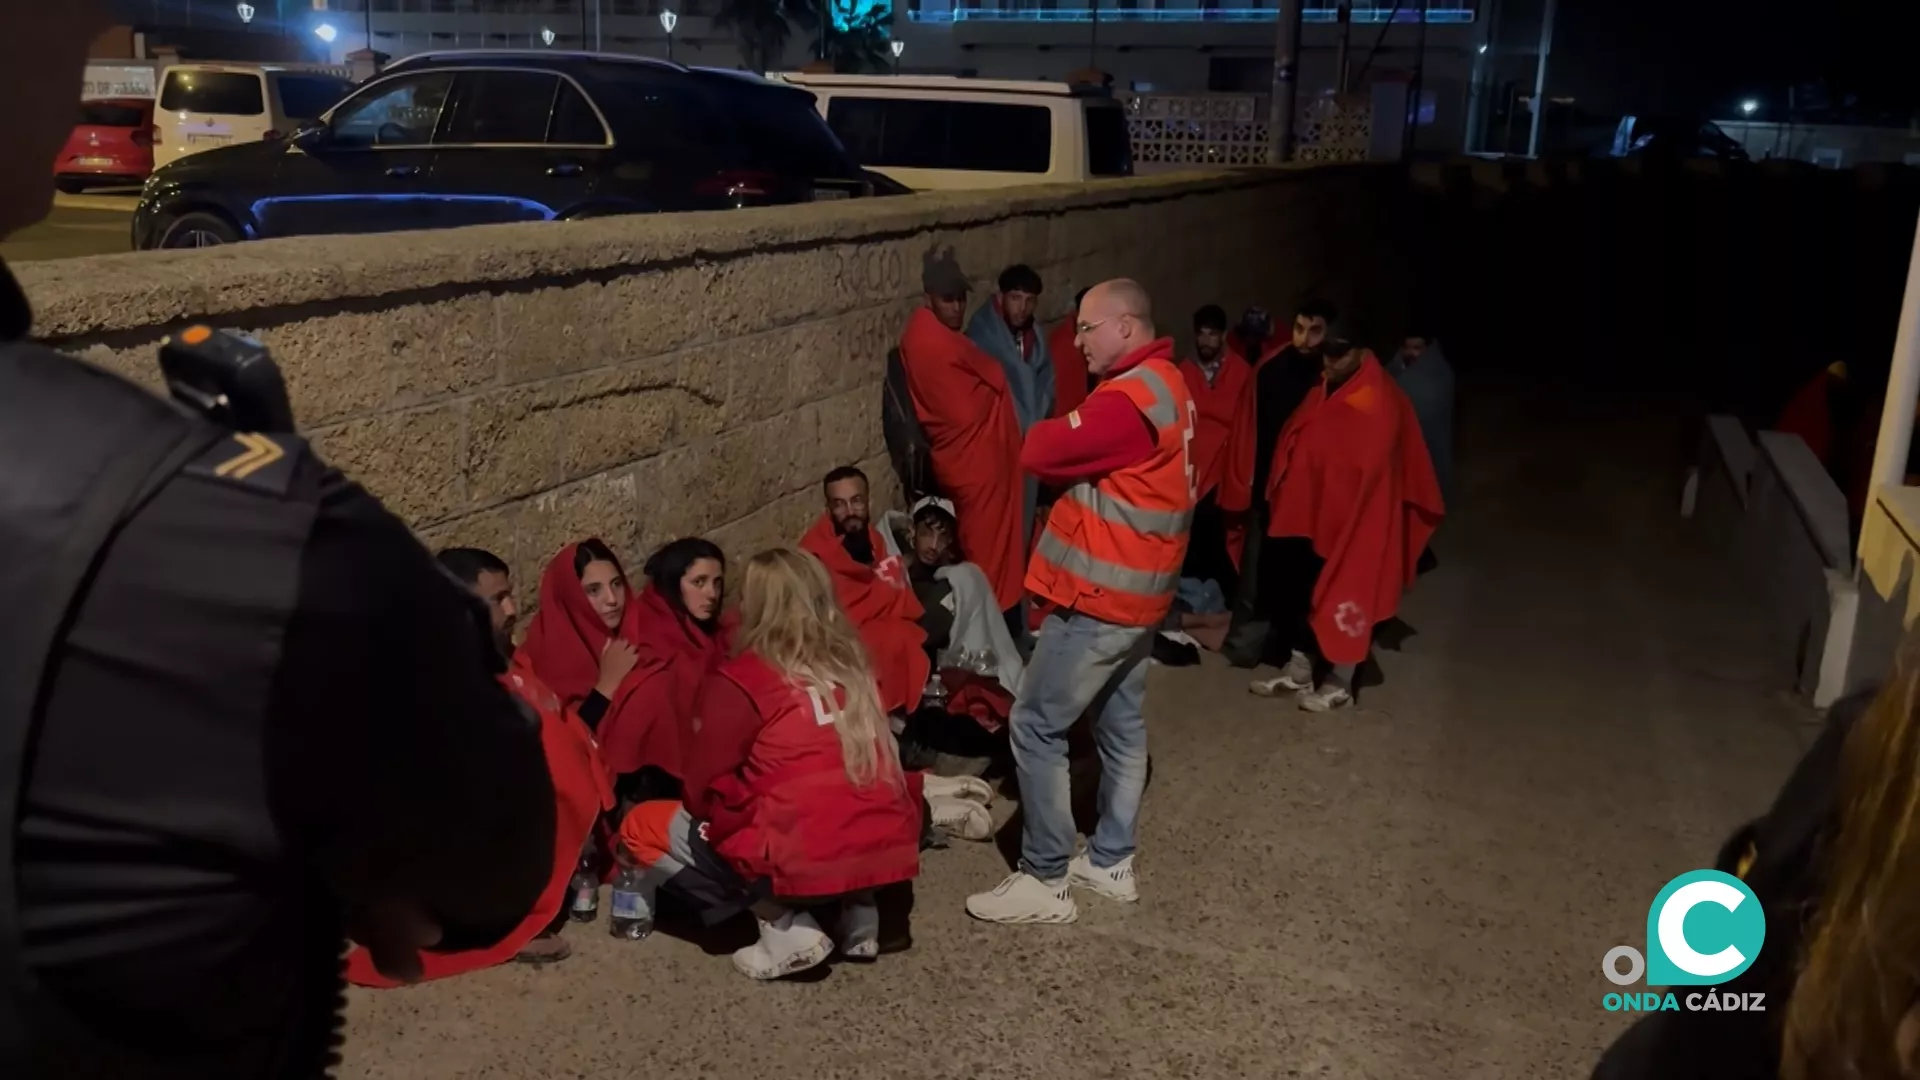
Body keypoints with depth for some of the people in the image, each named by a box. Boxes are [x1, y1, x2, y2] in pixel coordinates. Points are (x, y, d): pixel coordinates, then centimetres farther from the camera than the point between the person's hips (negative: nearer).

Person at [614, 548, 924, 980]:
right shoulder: (851, 665, 13)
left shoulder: (738, 680, -4)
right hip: (889, 849, 6)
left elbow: (705, 788, -1)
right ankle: (859, 911, 16)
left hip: (803, 860, -6)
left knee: (642, 828, 11)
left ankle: (787, 929, 0)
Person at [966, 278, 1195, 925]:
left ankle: (1045, 880, 4)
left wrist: (1057, 436, -1)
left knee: (1035, 727, -3)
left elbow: (1040, 453, -20)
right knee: (1121, 725, 17)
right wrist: (1076, 446, -6)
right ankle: (1111, 862, 29)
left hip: (1099, 595, -10)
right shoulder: (1166, 384, 10)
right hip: (1137, 590, 11)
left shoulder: (1129, 398, -23)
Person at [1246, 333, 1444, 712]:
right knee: (1300, 592, 13)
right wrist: (1282, 500, 5)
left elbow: (1370, 467, -19)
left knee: (1343, 597, 3)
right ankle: (1298, 670, 27)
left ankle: (1339, 684, 15)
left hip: (1350, 519, -8)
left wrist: (1332, 512, -20)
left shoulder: (1381, 405, -14)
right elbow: (1293, 445, 13)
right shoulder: (1322, 395, 11)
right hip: (1305, 513, 8)